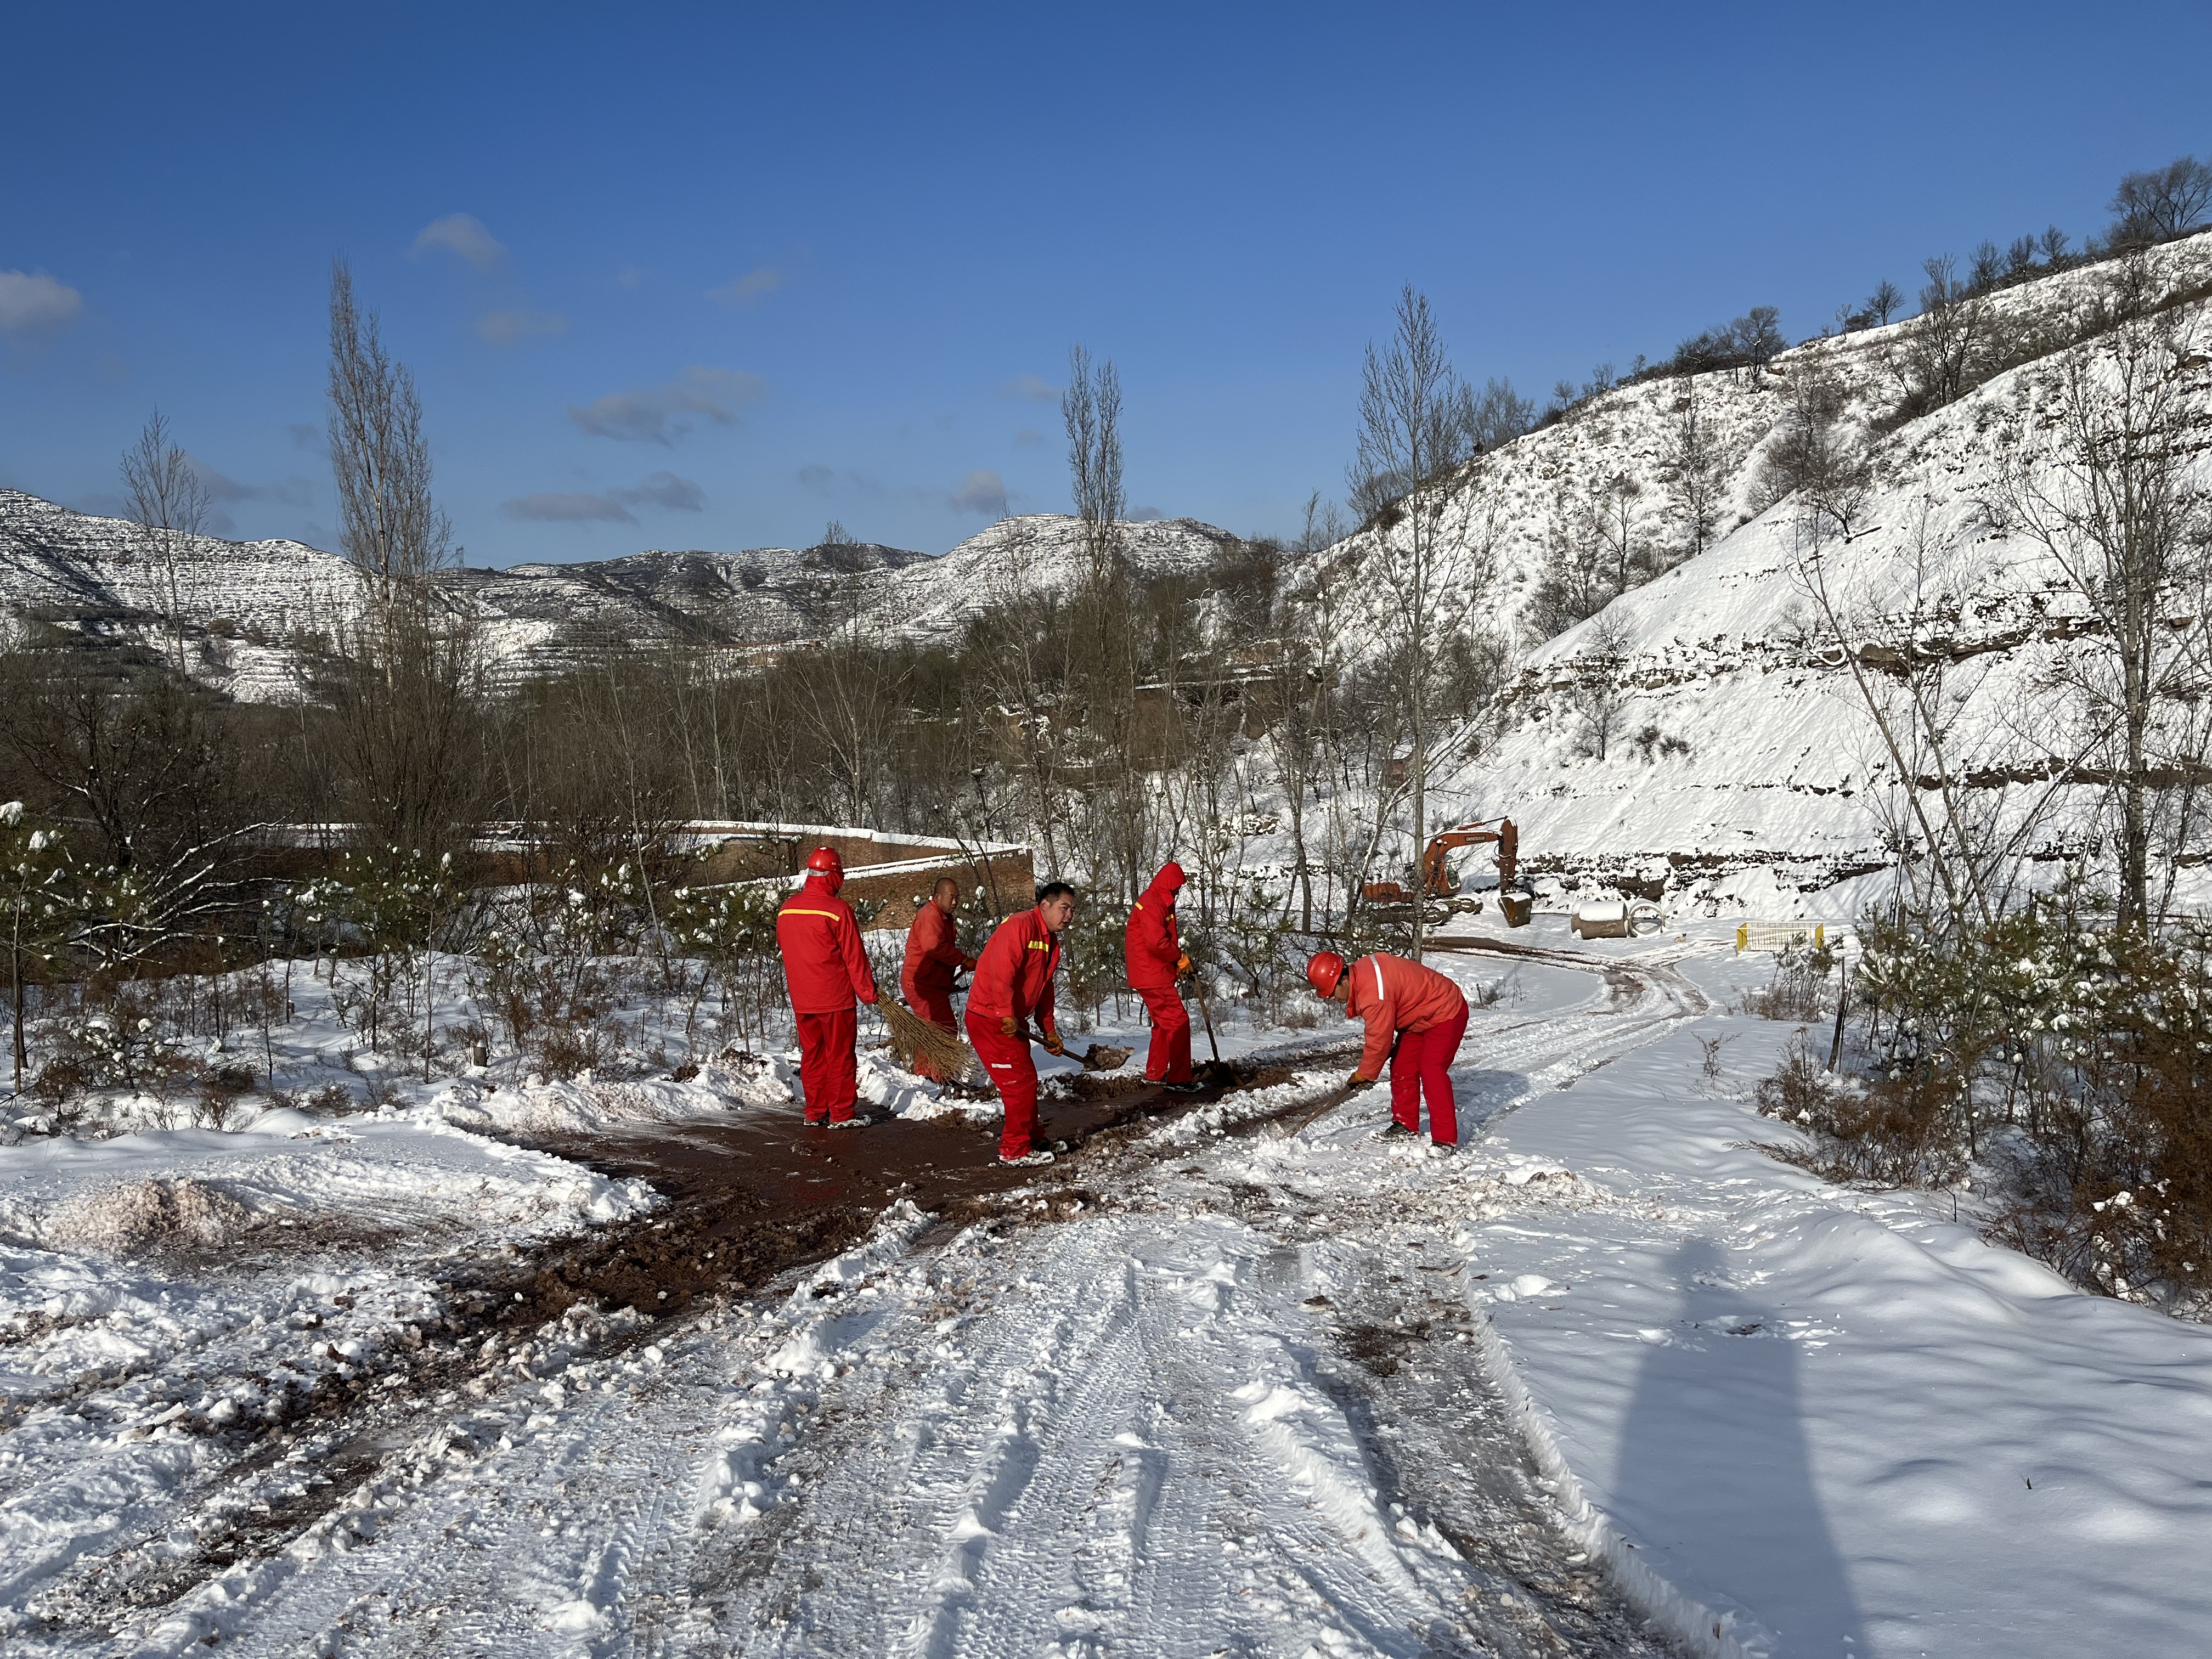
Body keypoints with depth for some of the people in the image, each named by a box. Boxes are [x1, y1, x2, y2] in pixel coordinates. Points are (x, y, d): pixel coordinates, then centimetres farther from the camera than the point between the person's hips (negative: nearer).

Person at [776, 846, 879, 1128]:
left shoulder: (786, 909, 4)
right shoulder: (837, 909, -15)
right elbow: (854, 956, -12)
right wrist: (868, 992, -3)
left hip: (801, 999, 6)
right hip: (835, 998, -6)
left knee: (812, 1055, 14)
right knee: (840, 1057, 3)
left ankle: (815, 1113, 18)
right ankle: (841, 1114, 7)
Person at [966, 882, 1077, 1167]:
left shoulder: (1052, 944, 15)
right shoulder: (1020, 926, -18)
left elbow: (1044, 991, 22)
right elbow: (1001, 974, -28)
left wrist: (1049, 1032, 20)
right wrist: (1007, 1015, -28)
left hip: (1013, 1022, 10)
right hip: (990, 1019, -10)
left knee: (1026, 1081, 17)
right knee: (1021, 1081, -8)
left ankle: (1029, 1140, 31)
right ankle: (1015, 1150, 1)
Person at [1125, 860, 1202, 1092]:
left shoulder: (1161, 903, 18)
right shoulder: (1152, 904, -17)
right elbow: (1156, 942, -27)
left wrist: (1178, 963, 6)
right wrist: (1180, 957, -12)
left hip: (1155, 975, 11)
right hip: (1152, 977, -11)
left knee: (1164, 1023, 19)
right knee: (1179, 1021, -10)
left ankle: (1155, 1073, 27)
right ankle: (1179, 1079, -8)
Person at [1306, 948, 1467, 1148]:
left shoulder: (1374, 996, -34)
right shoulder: (1360, 969, -4)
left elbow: (1379, 1041, -23)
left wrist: (1363, 1075, -8)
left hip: (1447, 1013, -10)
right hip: (1421, 1016, 10)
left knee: (1431, 1072, -20)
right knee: (1401, 1067, 11)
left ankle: (1445, 1140, -18)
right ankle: (1406, 1125, 23)